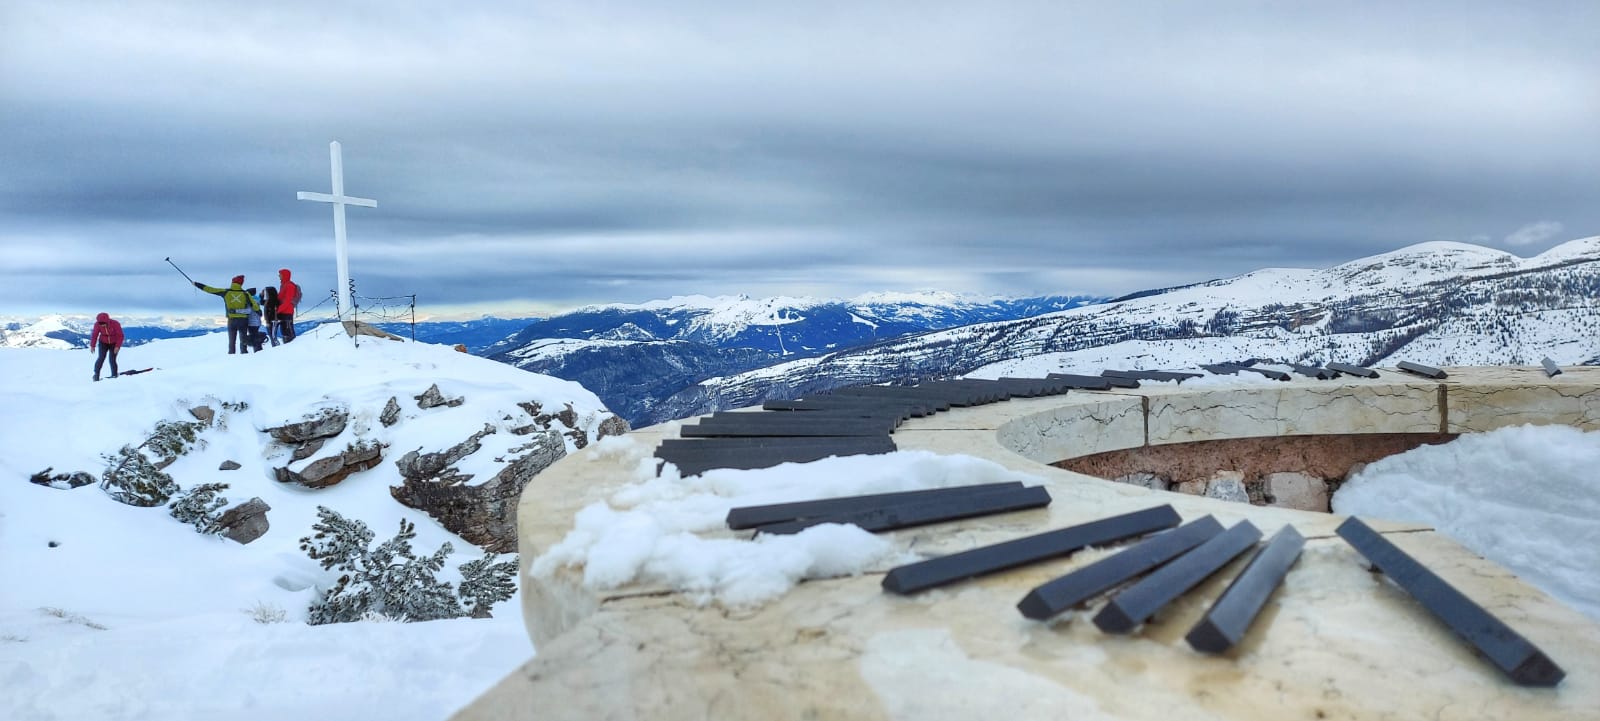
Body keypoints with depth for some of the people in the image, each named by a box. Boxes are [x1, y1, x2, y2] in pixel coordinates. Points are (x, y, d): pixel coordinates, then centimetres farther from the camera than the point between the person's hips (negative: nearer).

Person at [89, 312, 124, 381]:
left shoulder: (115, 324, -26)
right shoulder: (97, 324, -20)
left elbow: (120, 336, -18)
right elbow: (94, 335, -8)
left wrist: (117, 346, -24)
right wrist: (92, 346, -9)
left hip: (114, 344, -2)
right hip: (103, 343, 2)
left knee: (112, 360, -9)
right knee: (101, 358, -15)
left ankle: (114, 376, 4)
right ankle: (96, 374, -7)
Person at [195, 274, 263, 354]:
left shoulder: (225, 292, 0)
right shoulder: (245, 293, -3)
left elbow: (210, 289, 5)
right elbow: (254, 305, -1)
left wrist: (197, 284, 16)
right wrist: (259, 311, 17)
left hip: (231, 320, 1)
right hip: (243, 320, -1)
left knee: (231, 341, 10)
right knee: (243, 340, 5)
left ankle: (231, 354, 8)